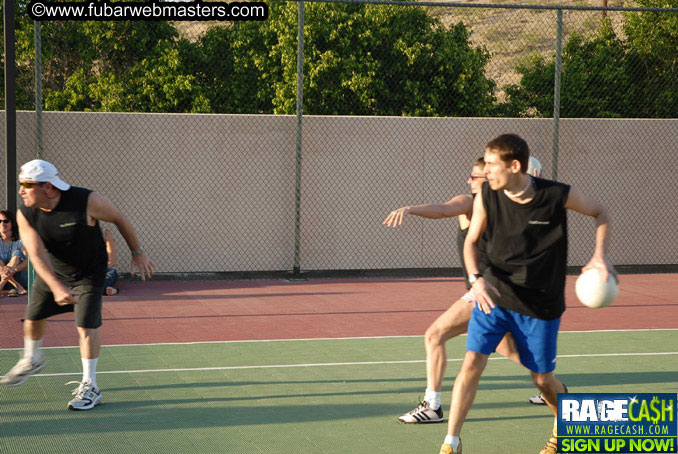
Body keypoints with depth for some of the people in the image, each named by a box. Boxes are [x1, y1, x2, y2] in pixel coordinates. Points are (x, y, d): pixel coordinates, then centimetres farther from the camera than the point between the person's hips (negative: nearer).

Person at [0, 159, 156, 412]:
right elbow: (37, 255, -28)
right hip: (51, 274, 4)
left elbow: (119, 219, -11)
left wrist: (137, 253, -4)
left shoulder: (86, 201, -28)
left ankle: (89, 387, 2)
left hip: (89, 274, -4)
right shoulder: (25, 215, -20)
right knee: (33, 317, 13)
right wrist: (56, 287, -43)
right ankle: (32, 361, 45)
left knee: (86, 326, -11)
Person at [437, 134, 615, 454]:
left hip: (540, 305, -1)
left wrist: (600, 256, -11)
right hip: (493, 295, 1)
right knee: (472, 363, -13)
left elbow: (600, 213, 3)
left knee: (542, 379, 9)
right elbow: (471, 241, 3)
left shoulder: (559, 196, -16)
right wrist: (476, 279, -16)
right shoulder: (486, 196, -10)